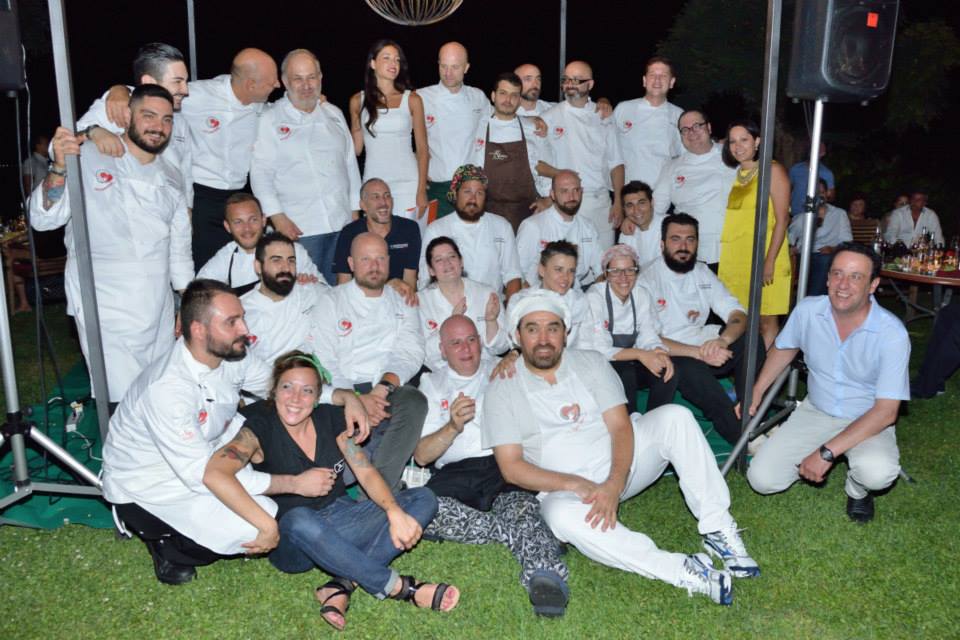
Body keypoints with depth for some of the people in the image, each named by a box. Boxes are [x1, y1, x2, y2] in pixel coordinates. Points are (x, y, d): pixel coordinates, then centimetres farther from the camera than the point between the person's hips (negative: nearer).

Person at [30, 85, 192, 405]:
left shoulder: (171, 179, 11)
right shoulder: (89, 159, -5)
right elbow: (43, 219, -11)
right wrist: (59, 168, -27)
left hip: (160, 314, 5)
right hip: (107, 314, -5)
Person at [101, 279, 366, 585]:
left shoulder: (231, 356, -11)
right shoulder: (167, 388, -32)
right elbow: (201, 474, -30)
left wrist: (344, 396, -14)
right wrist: (295, 484, -27)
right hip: (148, 487, -8)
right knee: (260, 527, -23)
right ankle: (168, 546, 3)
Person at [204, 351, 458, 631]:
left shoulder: (330, 417, 1)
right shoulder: (261, 426, -13)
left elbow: (366, 472, -3)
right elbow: (214, 474, -30)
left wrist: (395, 512, -21)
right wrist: (268, 526, -32)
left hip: (340, 518, 5)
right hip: (293, 539, -5)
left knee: (424, 499, -10)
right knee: (300, 519, -41)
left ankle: (342, 586, -26)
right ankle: (399, 587, -26)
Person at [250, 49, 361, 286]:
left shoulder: (334, 114, 14)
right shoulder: (271, 120, 0)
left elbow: (350, 163, 16)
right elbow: (260, 173, -3)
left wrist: (355, 210, 11)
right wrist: (278, 217, -11)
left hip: (342, 222, 4)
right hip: (298, 228, -4)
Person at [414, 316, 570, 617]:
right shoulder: (431, 384, 22)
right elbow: (421, 455, 10)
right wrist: (452, 427, -10)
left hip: (506, 467, 0)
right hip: (456, 475, 1)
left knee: (522, 506, -34)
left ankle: (545, 577, -57)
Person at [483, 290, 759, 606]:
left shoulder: (591, 362, 3)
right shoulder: (502, 389, -3)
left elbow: (620, 427, -6)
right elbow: (511, 467, -10)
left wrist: (614, 485, -24)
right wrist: (574, 484, -23)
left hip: (620, 465, 3)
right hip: (563, 488, -3)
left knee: (674, 416, -19)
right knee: (561, 515, -38)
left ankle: (718, 529, -17)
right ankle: (682, 571, -39)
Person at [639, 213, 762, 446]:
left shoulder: (703, 272, 9)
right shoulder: (647, 280, -10)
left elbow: (738, 315, 2)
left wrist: (723, 340, -23)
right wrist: (700, 352, -29)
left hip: (704, 345, 6)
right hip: (671, 357, -6)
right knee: (690, 369, -37)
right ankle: (743, 436, -27)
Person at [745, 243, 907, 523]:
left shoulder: (891, 333, -23)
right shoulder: (807, 310, -13)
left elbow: (886, 411, -24)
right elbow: (784, 348, 10)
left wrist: (827, 452, -29)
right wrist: (755, 393, 6)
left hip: (868, 421, -3)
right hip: (815, 411, 3)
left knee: (877, 473, -36)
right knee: (761, 479, -12)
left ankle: (857, 489, 3)